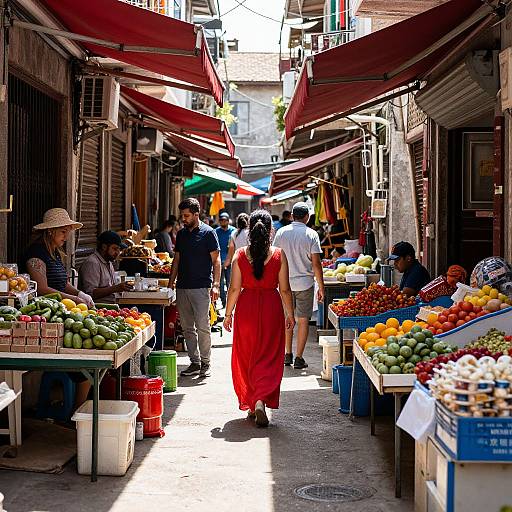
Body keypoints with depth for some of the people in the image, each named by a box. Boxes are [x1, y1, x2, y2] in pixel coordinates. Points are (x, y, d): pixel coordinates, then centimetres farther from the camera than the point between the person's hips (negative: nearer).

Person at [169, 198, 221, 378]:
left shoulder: (208, 233, -3)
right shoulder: (181, 234, 15)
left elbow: (216, 260, -5)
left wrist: (215, 285, -13)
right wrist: (170, 284, 12)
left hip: (201, 287, -6)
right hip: (182, 287, 6)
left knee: (202, 327, -6)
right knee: (187, 328, 7)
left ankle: (205, 363, 3)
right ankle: (194, 363, 14)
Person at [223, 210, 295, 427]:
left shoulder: (240, 255, -5)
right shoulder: (279, 255, -7)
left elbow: (234, 288, -4)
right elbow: (285, 289, -4)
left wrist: (228, 314, 7)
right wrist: (290, 314, 8)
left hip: (246, 308, 1)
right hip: (271, 307, -1)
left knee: (246, 356, 15)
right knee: (269, 358, 6)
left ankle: (250, 403, 21)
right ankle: (261, 400, -13)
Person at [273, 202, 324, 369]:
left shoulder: (281, 232, 0)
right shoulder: (311, 234, -7)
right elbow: (316, 264, -9)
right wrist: (321, 287, -1)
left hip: (285, 282, 3)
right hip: (305, 282, -3)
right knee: (303, 320, 4)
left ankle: (288, 355, 20)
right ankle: (299, 358, 5)